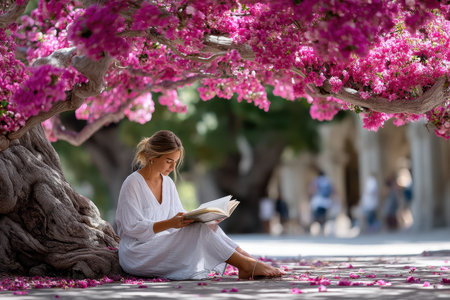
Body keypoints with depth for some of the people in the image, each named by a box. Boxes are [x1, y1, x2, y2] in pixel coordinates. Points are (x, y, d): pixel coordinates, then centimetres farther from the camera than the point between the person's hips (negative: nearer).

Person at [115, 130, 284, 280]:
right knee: (199, 230, -24)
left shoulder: (167, 183, 13)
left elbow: (178, 218, 13)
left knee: (203, 225, -15)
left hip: (160, 247, 8)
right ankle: (246, 265, -24)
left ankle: (249, 260, -26)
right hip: (135, 255, -7)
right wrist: (169, 223, -30)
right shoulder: (133, 184, -12)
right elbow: (133, 228, -18)